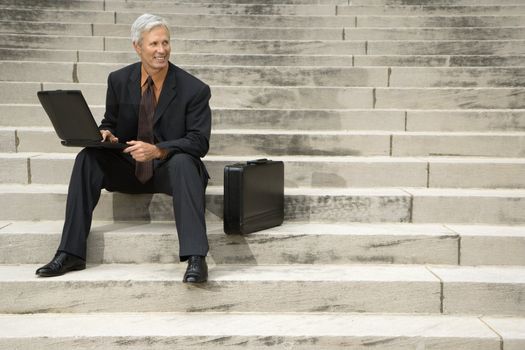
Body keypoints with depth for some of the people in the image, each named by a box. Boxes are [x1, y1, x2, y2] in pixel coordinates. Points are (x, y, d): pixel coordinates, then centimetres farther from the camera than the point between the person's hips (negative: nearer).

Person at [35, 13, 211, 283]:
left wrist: (157, 150, -30)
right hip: (128, 168, 4)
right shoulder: (119, 80, 1)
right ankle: (70, 253, -20)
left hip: (169, 170, -4)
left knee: (183, 161, -37)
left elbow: (199, 142, -14)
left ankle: (195, 258, -42)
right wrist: (104, 134, -14)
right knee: (88, 158, -21)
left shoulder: (194, 89, -11)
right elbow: (110, 122, 12)